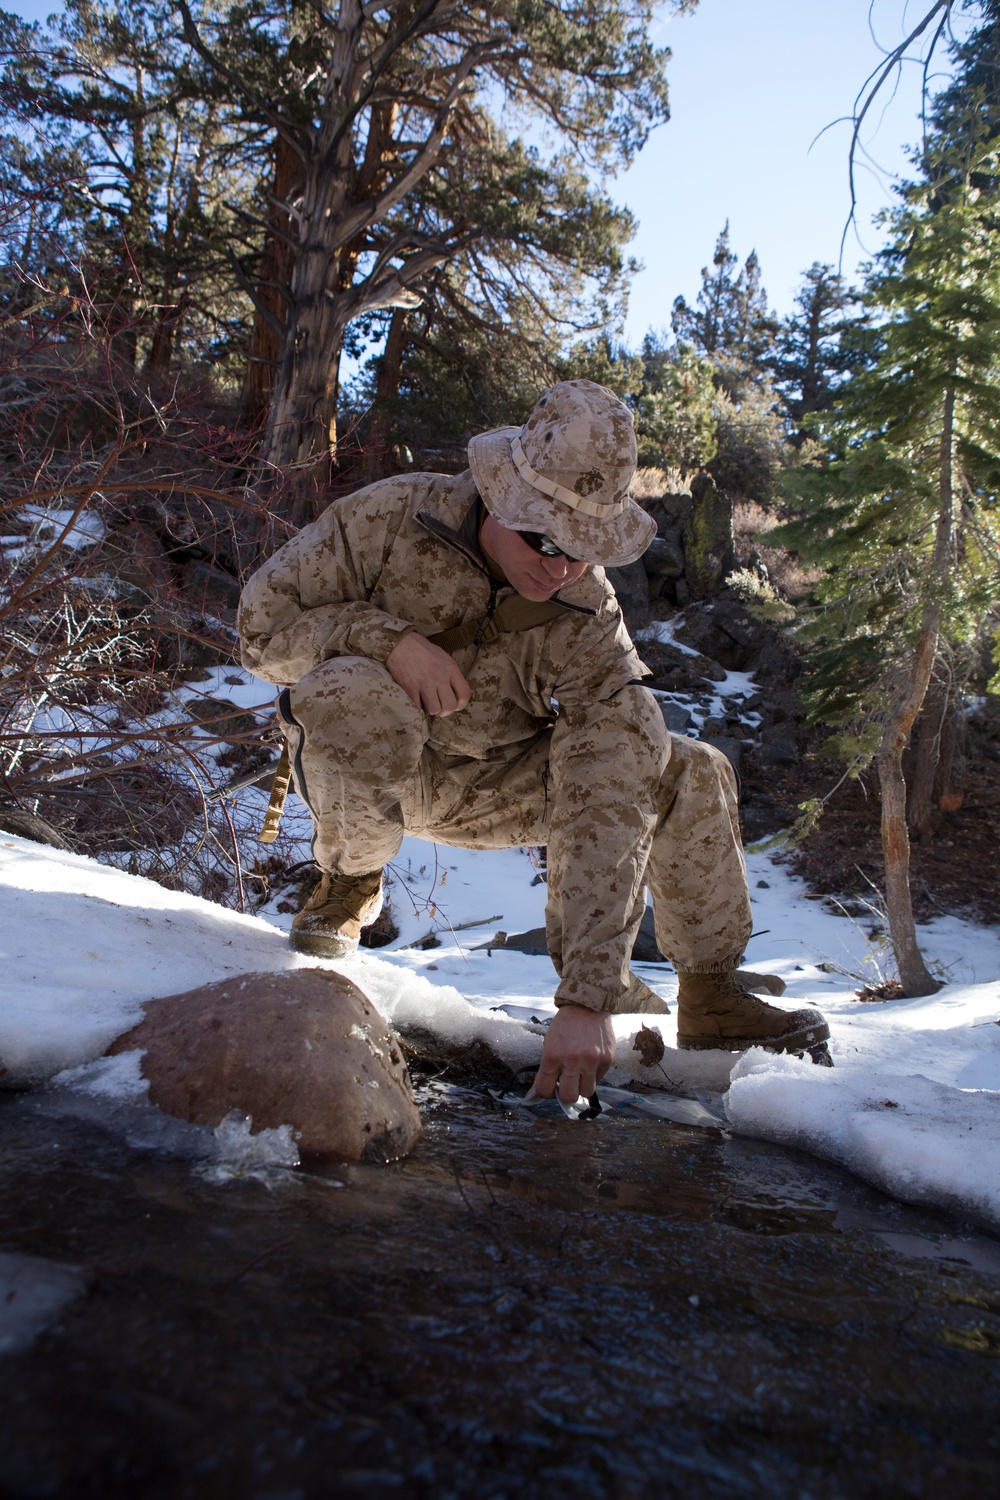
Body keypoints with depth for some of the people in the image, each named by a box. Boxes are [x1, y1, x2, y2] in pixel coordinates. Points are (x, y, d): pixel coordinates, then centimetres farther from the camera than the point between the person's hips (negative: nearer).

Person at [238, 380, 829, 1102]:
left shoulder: (590, 623, -21)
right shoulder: (392, 517, -22)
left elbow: (610, 810, -29)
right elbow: (263, 620, -15)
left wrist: (587, 1000, -37)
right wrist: (386, 638, -34)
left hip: (492, 788, 2)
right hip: (364, 768, -1)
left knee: (691, 777, -13)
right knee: (352, 693, -39)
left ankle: (711, 996, 5)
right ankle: (349, 886, -9)